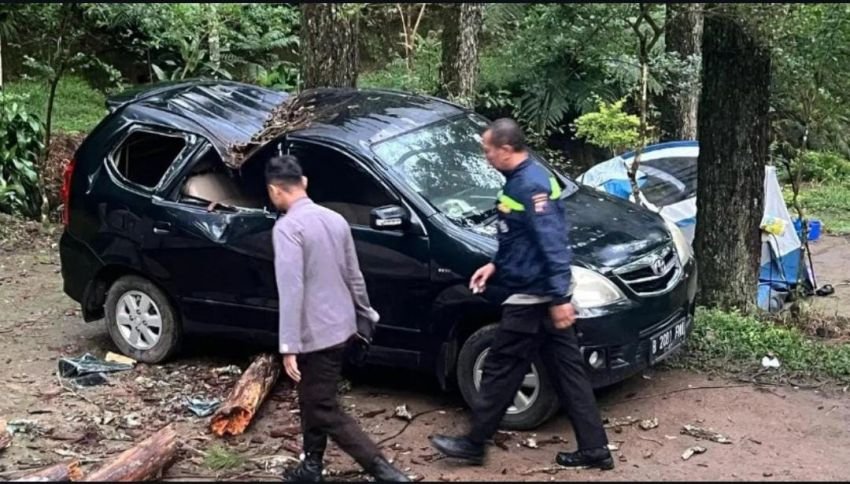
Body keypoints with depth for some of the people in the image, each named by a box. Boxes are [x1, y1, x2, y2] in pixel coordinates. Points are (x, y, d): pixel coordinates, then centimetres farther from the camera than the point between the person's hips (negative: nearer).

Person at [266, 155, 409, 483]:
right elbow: (353, 276, 14)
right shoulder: (334, 219, 7)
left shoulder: (288, 227, -18)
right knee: (313, 400, 22)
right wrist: (366, 313, 27)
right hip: (339, 326, 9)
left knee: (325, 410, 0)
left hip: (316, 333, -9)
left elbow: (291, 289, -24)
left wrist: (289, 346, -24)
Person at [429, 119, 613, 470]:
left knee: (501, 369, 2)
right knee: (567, 371, 11)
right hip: (544, 294, 10)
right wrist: (496, 265, 19)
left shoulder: (531, 185, -20)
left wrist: (560, 298, -28)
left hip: (534, 296, -10)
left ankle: (474, 443, 15)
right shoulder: (521, 179, 12)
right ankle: (594, 449, 15)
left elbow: (552, 243, -26)